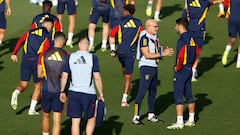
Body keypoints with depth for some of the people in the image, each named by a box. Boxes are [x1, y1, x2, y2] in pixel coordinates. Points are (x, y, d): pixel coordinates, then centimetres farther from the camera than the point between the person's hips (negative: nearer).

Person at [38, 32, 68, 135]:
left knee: (46, 116, 21)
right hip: (60, 91, -1)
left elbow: (39, 75, 0)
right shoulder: (67, 56, -7)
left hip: (46, 90, 1)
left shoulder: (44, 55, -4)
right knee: (57, 121, 0)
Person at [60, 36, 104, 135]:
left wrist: (62, 92, 14)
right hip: (88, 93, -2)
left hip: (73, 93, 2)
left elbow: (64, 76, 4)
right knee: (92, 119, 15)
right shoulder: (92, 58, -6)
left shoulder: (70, 57, 2)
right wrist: (101, 95, -1)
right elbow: (97, 77, -8)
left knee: (75, 121, 5)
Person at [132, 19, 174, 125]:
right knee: (141, 93, -9)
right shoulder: (144, 37, -16)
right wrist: (162, 54, -19)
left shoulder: (154, 37, 11)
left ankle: (151, 115, 26)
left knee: (153, 92, 16)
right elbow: (147, 55, -21)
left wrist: (165, 52, 0)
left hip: (154, 67, 9)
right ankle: (136, 117, -8)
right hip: (146, 67, -9)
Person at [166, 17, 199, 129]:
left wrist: (177, 67, -13)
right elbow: (197, 52, 20)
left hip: (181, 70, -9)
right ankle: (191, 120, 23)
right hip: (189, 70, 9)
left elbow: (181, 56, -28)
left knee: (178, 96, -7)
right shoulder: (191, 38, 9)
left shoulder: (182, 40, -19)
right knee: (188, 95, 16)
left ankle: (179, 122, -9)